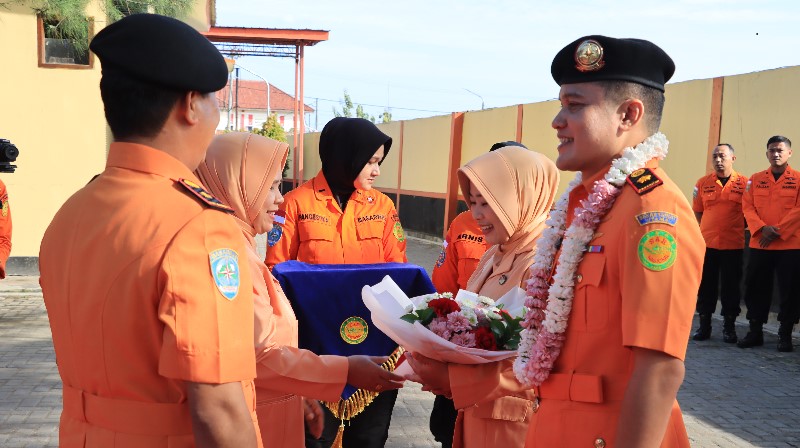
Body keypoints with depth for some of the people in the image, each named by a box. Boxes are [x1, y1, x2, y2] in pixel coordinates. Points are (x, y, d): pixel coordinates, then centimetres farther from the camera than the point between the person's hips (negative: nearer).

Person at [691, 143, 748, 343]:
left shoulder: (744, 183, 0)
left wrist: (736, 228, -2)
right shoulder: (703, 183, 6)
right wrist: (707, 229, 3)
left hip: (733, 244, -1)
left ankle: (729, 327, 15)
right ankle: (704, 325, 16)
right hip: (707, 243, 2)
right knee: (705, 284, 6)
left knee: (731, 285, 5)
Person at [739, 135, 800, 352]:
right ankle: (755, 332, 16)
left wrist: (777, 230, -15)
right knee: (756, 289, 5)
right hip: (759, 245, 2)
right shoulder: (756, 179, 10)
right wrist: (762, 228, -15)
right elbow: (748, 206, 2)